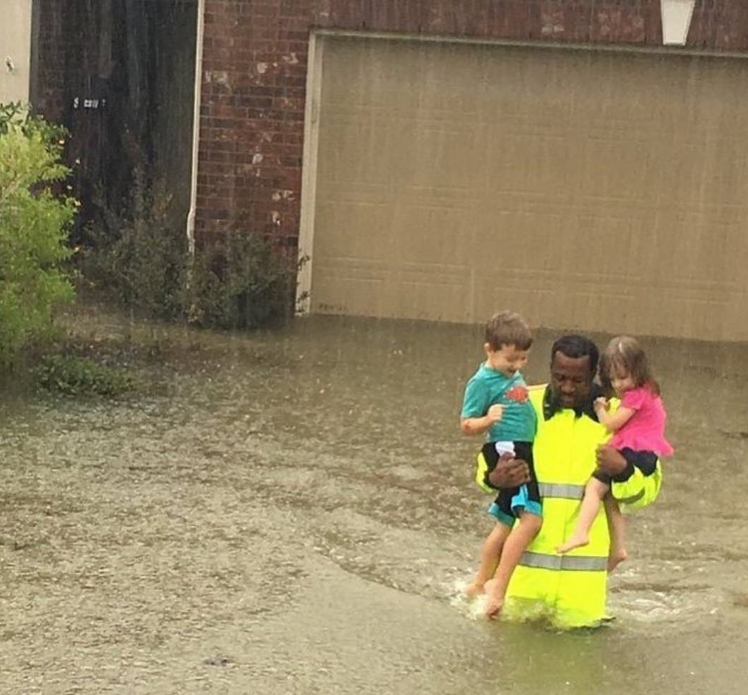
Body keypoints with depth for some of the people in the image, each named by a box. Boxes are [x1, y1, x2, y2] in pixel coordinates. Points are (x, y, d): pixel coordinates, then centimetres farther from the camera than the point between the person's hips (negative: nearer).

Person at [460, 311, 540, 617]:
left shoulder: (514, 376, 15)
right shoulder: (482, 382, -10)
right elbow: (466, 425, -11)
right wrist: (487, 420, -29)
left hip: (524, 452, 10)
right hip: (505, 452, -10)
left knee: (505, 524, 18)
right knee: (530, 518, -22)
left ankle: (478, 584, 32)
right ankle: (497, 592, -23)